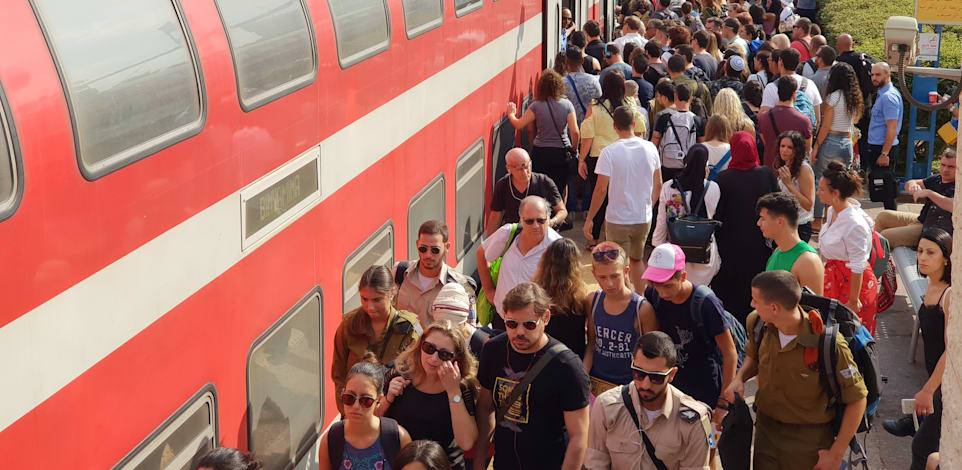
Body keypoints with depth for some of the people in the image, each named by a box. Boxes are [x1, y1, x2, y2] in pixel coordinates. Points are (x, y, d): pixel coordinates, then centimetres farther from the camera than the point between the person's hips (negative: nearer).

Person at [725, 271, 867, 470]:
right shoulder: (757, 323, -10)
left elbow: (857, 398, -18)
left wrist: (836, 454, -14)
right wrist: (739, 378, -8)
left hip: (809, 439, -4)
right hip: (766, 429, 5)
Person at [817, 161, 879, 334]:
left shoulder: (854, 225, -28)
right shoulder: (832, 211, 0)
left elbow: (858, 267, -23)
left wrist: (853, 301, -19)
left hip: (854, 281, -8)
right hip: (834, 276, 8)